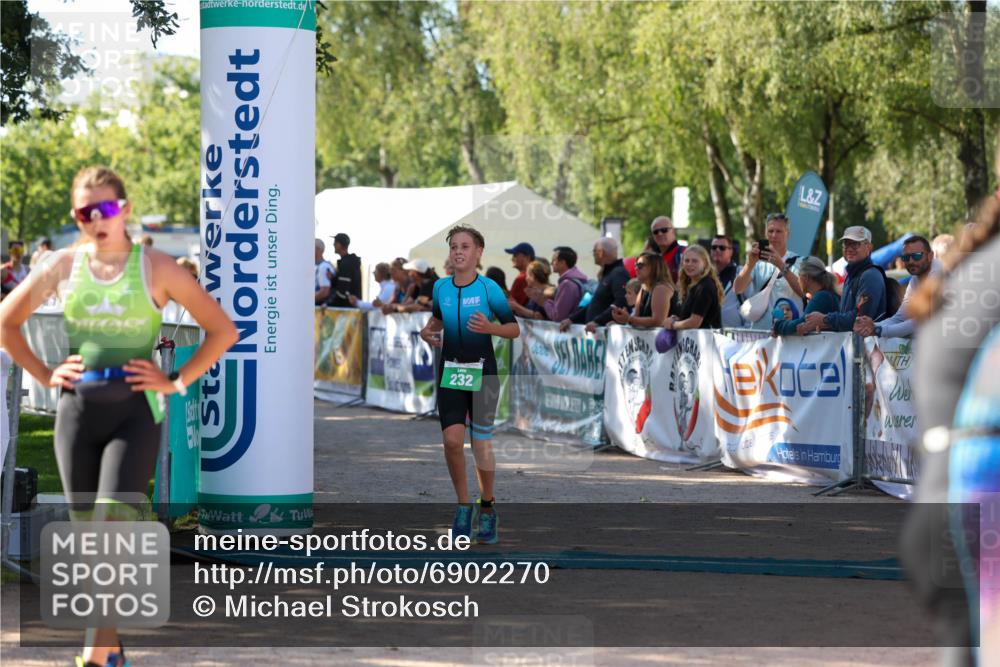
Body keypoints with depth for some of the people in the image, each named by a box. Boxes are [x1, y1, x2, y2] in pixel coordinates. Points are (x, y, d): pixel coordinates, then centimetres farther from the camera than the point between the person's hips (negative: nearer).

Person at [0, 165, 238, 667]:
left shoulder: (156, 268, -3)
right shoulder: (64, 266, 4)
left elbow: (222, 330, 1)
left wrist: (177, 381, -5)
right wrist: (44, 375, 6)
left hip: (135, 410, -3)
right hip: (76, 408, 3)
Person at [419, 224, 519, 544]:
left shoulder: (489, 288, -8)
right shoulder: (441, 287, 4)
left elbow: (514, 329, -4)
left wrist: (490, 328, -23)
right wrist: (429, 332, 2)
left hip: (482, 373, -3)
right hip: (450, 373, 3)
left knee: (481, 446, 0)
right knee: (452, 440, -13)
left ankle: (487, 507, 23)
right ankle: (463, 504, 7)